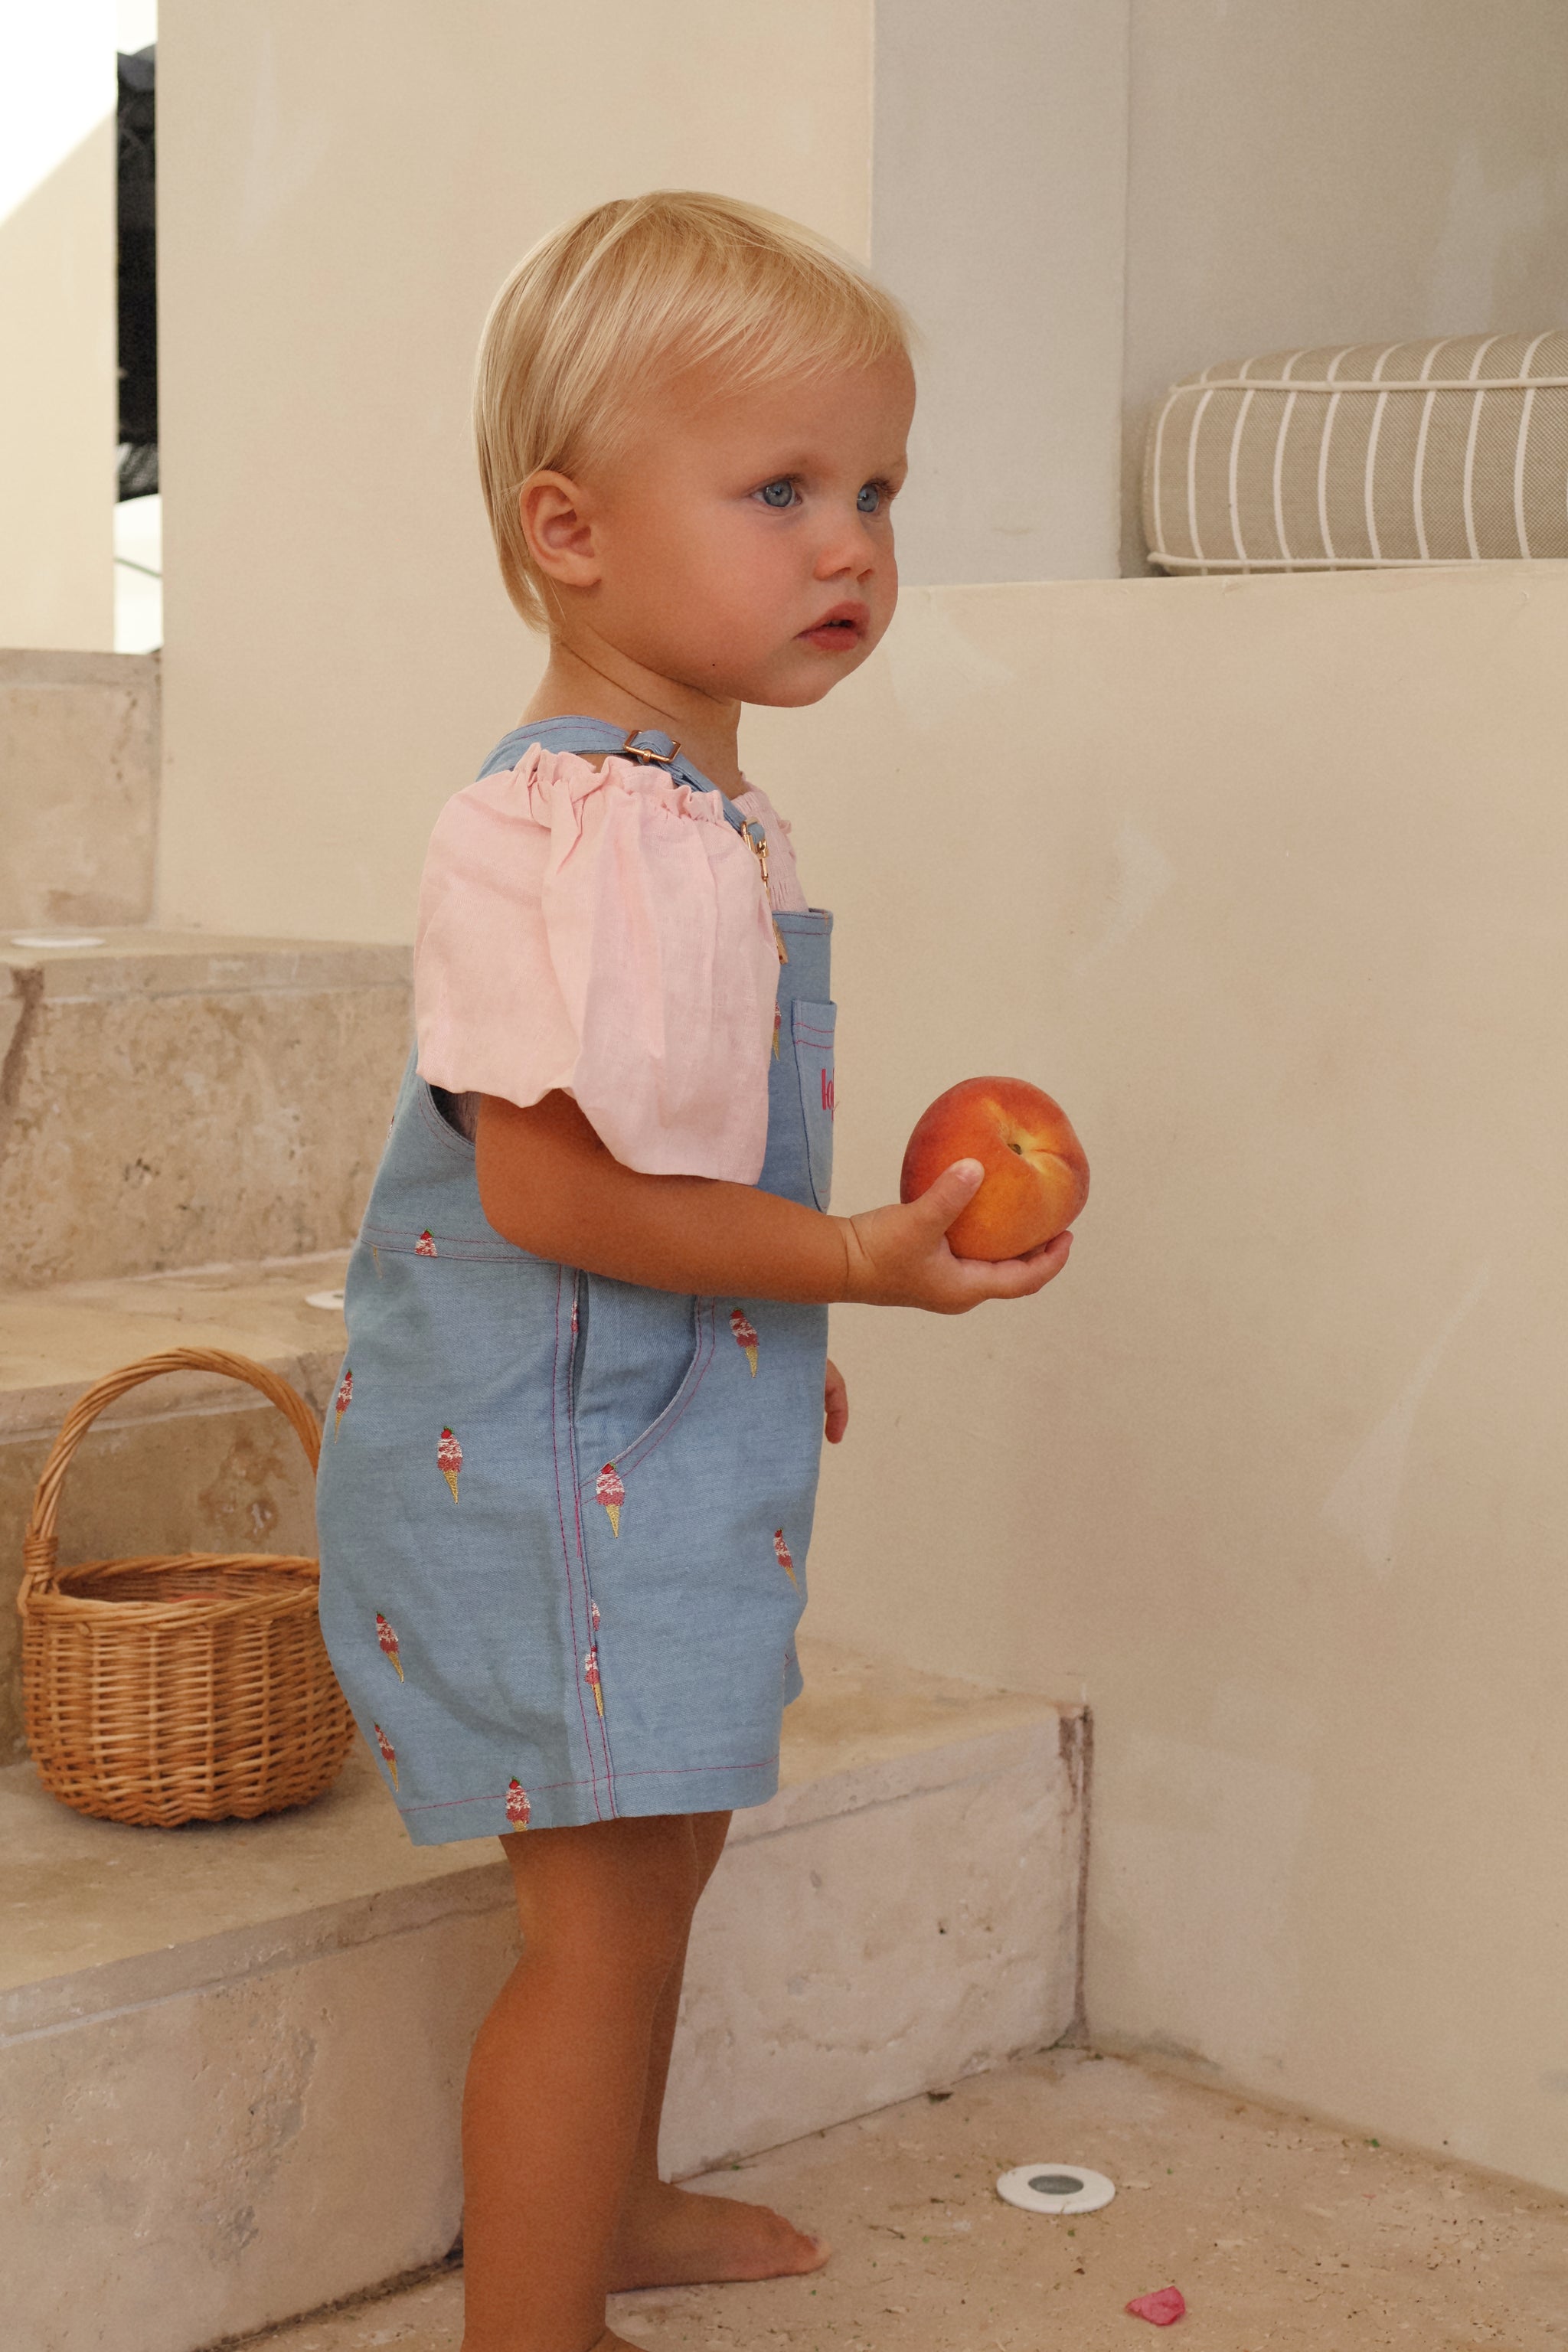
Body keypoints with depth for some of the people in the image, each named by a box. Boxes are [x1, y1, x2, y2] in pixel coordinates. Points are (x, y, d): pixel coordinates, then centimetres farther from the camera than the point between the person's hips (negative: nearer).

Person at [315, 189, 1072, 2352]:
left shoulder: (689, 812, 10)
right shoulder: (602, 834, -26)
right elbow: (551, 1185, -31)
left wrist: (774, 1335, 24)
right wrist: (852, 1263, -28)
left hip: (645, 1437, 11)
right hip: (548, 1460, -11)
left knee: (656, 1846, 25)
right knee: (606, 1908, -2)